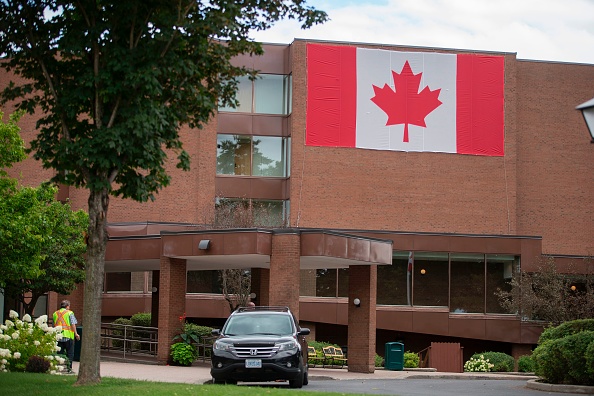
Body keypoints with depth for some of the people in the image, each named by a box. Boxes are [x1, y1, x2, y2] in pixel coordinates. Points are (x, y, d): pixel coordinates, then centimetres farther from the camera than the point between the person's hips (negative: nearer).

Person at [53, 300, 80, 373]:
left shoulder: (55, 313, 13)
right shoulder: (69, 313, -2)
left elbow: (54, 325, 17)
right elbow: (73, 324, -7)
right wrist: (76, 333, -4)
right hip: (68, 336, -4)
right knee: (70, 353, 2)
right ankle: (69, 368, -3)